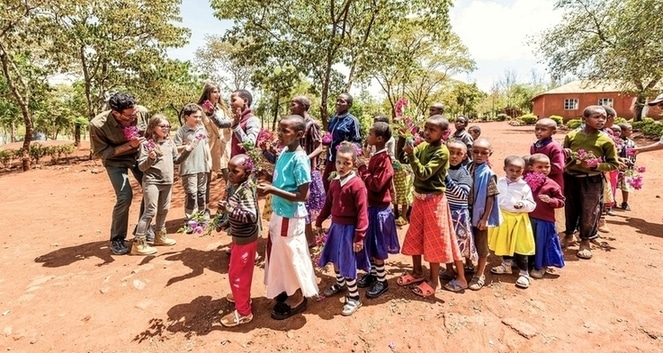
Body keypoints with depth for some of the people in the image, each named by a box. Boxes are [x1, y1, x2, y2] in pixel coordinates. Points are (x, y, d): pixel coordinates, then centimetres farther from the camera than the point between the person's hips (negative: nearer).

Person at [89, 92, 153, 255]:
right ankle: (116, 240, 4)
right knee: (125, 196, -17)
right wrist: (128, 145, -31)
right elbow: (100, 153, -20)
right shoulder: (98, 125, -31)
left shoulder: (143, 112, -23)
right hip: (115, 160, -4)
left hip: (139, 155, 4)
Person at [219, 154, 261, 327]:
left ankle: (243, 312, 18)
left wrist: (228, 209, -38)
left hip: (245, 238, -10)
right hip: (242, 236, 10)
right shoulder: (241, 185, 2)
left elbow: (251, 216, -37)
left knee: (237, 273, 3)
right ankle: (241, 296, 48)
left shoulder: (245, 190, -27)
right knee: (239, 270, 26)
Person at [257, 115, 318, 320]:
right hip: (278, 213, 9)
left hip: (290, 217, -9)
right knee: (279, 254, 21)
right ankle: (286, 290, 42)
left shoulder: (299, 159, -22)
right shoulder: (284, 152, 3)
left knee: (290, 257, 8)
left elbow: (302, 196, -24)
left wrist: (272, 190, -26)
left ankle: (297, 299, 29)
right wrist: (268, 181, -3)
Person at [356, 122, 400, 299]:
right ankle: (373, 273, 35)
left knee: (377, 247, 3)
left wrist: (362, 168, -19)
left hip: (380, 208, -9)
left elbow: (376, 185, -26)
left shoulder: (383, 160, -21)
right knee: (370, 244, 19)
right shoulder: (375, 156, 6)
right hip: (372, 206, 9)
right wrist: (364, 169, 1)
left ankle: (382, 281, 19)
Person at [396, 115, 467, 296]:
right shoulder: (422, 146, 3)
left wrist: (411, 154, -30)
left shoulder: (442, 152, -17)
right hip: (419, 198, 7)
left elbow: (424, 173, -24)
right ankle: (417, 272, 35)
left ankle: (433, 280, 22)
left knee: (434, 240, 6)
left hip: (434, 200, -7)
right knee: (414, 236, 16)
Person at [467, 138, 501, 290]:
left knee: (481, 245, 9)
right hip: (468, 212, 5)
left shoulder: (488, 174, -15)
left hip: (480, 214, -4)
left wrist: (485, 218, -15)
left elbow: (490, 198, -14)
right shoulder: (468, 168, -1)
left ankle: (479, 275, 24)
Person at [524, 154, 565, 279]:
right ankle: (529, 262, 37)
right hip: (528, 218, 3)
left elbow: (561, 201, -6)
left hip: (545, 220, -3)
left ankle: (540, 266, 25)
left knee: (541, 243, 8)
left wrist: (550, 200, -23)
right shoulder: (527, 181, -2)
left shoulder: (552, 184, -10)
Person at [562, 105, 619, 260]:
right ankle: (569, 234, 34)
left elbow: (614, 164, -2)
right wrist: (566, 155, -11)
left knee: (588, 211, 4)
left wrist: (595, 165, -18)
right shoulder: (571, 136, -1)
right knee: (570, 208, 14)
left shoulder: (606, 140, -6)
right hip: (570, 178, 2)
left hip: (592, 181, -2)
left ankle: (585, 241, 22)